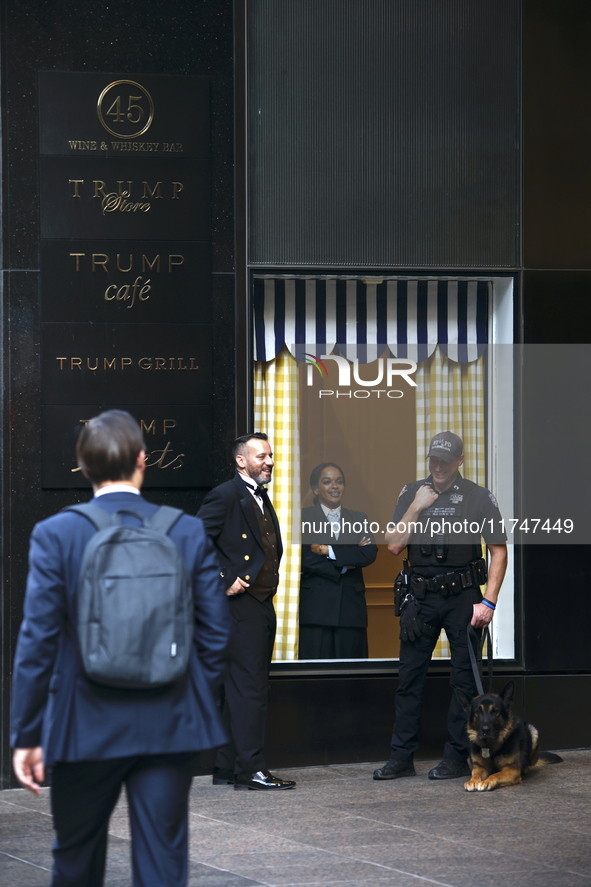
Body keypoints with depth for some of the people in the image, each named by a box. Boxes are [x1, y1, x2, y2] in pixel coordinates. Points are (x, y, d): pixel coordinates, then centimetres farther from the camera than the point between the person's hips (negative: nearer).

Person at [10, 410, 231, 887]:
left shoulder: (55, 534, -7)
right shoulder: (190, 532, -2)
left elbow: (37, 641, -9)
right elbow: (216, 635, 1)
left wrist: (26, 735, -2)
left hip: (86, 729, -1)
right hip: (171, 726, 1)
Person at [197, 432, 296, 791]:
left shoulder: (263, 500, 19)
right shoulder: (226, 496, -10)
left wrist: (271, 579, 14)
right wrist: (224, 581, -18)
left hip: (262, 606, 10)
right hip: (241, 604, -10)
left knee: (242, 690, 11)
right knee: (249, 687, -10)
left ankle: (228, 768, 15)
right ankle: (250, 769, -9)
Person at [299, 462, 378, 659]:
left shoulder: (359, 519, 16)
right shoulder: (303, 518, 5)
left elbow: (370, 554, -1)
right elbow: (306, 559, -8)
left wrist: (330, 551, -9)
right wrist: (343, 566, -7)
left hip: (351, 609, 3)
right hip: (316, 611, -3)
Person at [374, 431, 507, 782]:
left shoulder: (478, 497, -2)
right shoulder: (412, 494, 7)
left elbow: (499, 551, -2)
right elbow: (394, 545, 3)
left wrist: (488, 602, -9)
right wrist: (416, 509, -9)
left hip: (462, 597, -3)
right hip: (421, 596, 3)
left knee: (465, 678, 1)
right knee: (410, 676, 3)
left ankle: (458, 756, 8)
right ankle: (402, 757, 8)